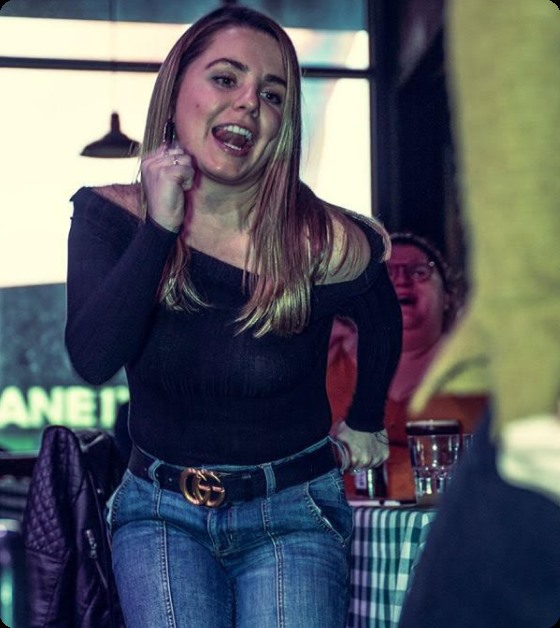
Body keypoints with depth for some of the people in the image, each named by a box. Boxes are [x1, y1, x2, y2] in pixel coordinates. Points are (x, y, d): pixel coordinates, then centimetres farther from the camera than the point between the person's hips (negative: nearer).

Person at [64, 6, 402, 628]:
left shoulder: (323, 244, -15)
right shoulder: (107, 216, -9)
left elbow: (382, 324, 7)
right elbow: (92, 360, -23)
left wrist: (365, 422, 20)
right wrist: (160, 227, -26)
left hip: (292, 513, -1)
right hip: (160, 509, 1)